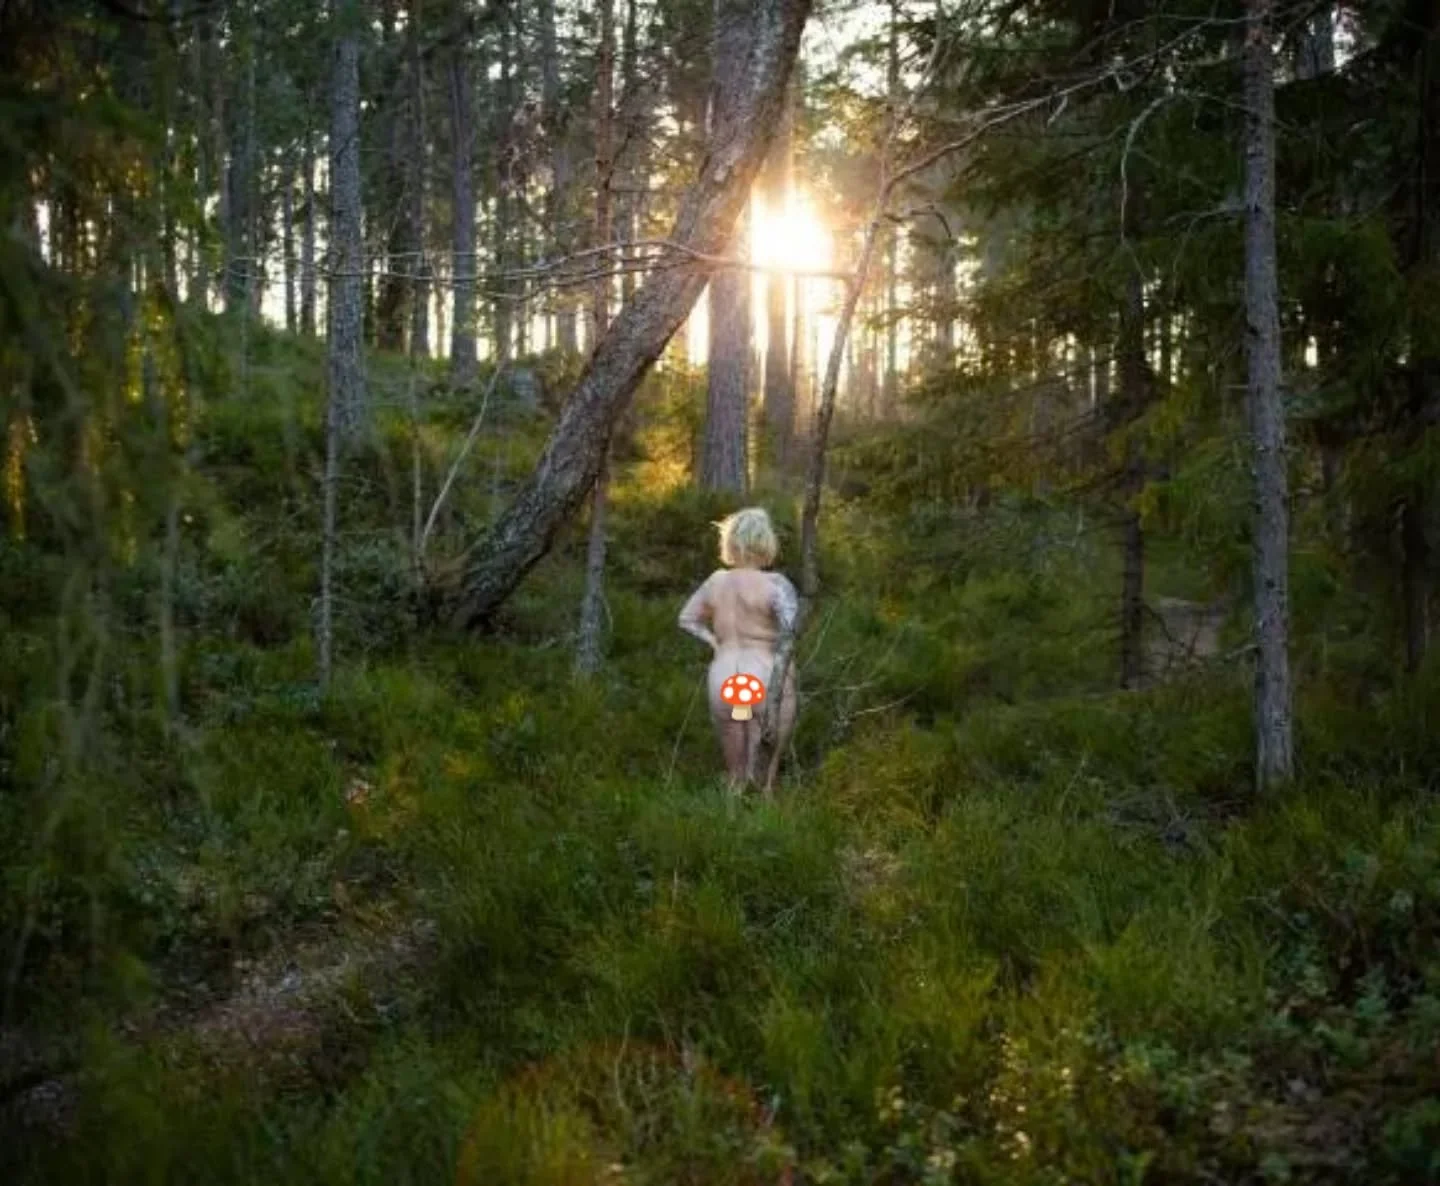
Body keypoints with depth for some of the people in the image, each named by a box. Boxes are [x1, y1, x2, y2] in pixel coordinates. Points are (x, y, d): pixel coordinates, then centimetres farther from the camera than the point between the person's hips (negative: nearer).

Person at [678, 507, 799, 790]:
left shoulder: (716, 581, 5)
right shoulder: (775, 584, -11)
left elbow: (687, 619, 15)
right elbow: (792, 627, -23)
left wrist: (715, 642, 11)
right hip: (765, 680, -5)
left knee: (735, 774, 16)